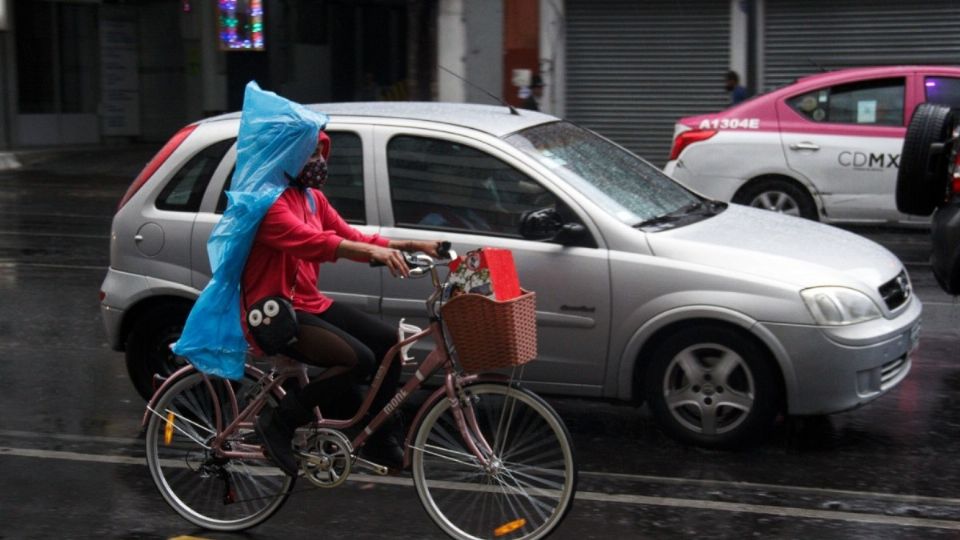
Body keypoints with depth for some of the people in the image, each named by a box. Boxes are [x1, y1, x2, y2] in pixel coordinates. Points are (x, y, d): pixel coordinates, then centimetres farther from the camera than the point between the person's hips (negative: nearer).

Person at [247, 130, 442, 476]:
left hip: (309, 303, 9)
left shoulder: (313, 198, 13)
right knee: (359, 359, -25)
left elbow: (352, 238, 8)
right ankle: (279, 422, -11)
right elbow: (309, 240, -32)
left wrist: (413, 245, -4)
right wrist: (372, 251, -45)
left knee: (387, 340, 1)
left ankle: (381, 441, 12)